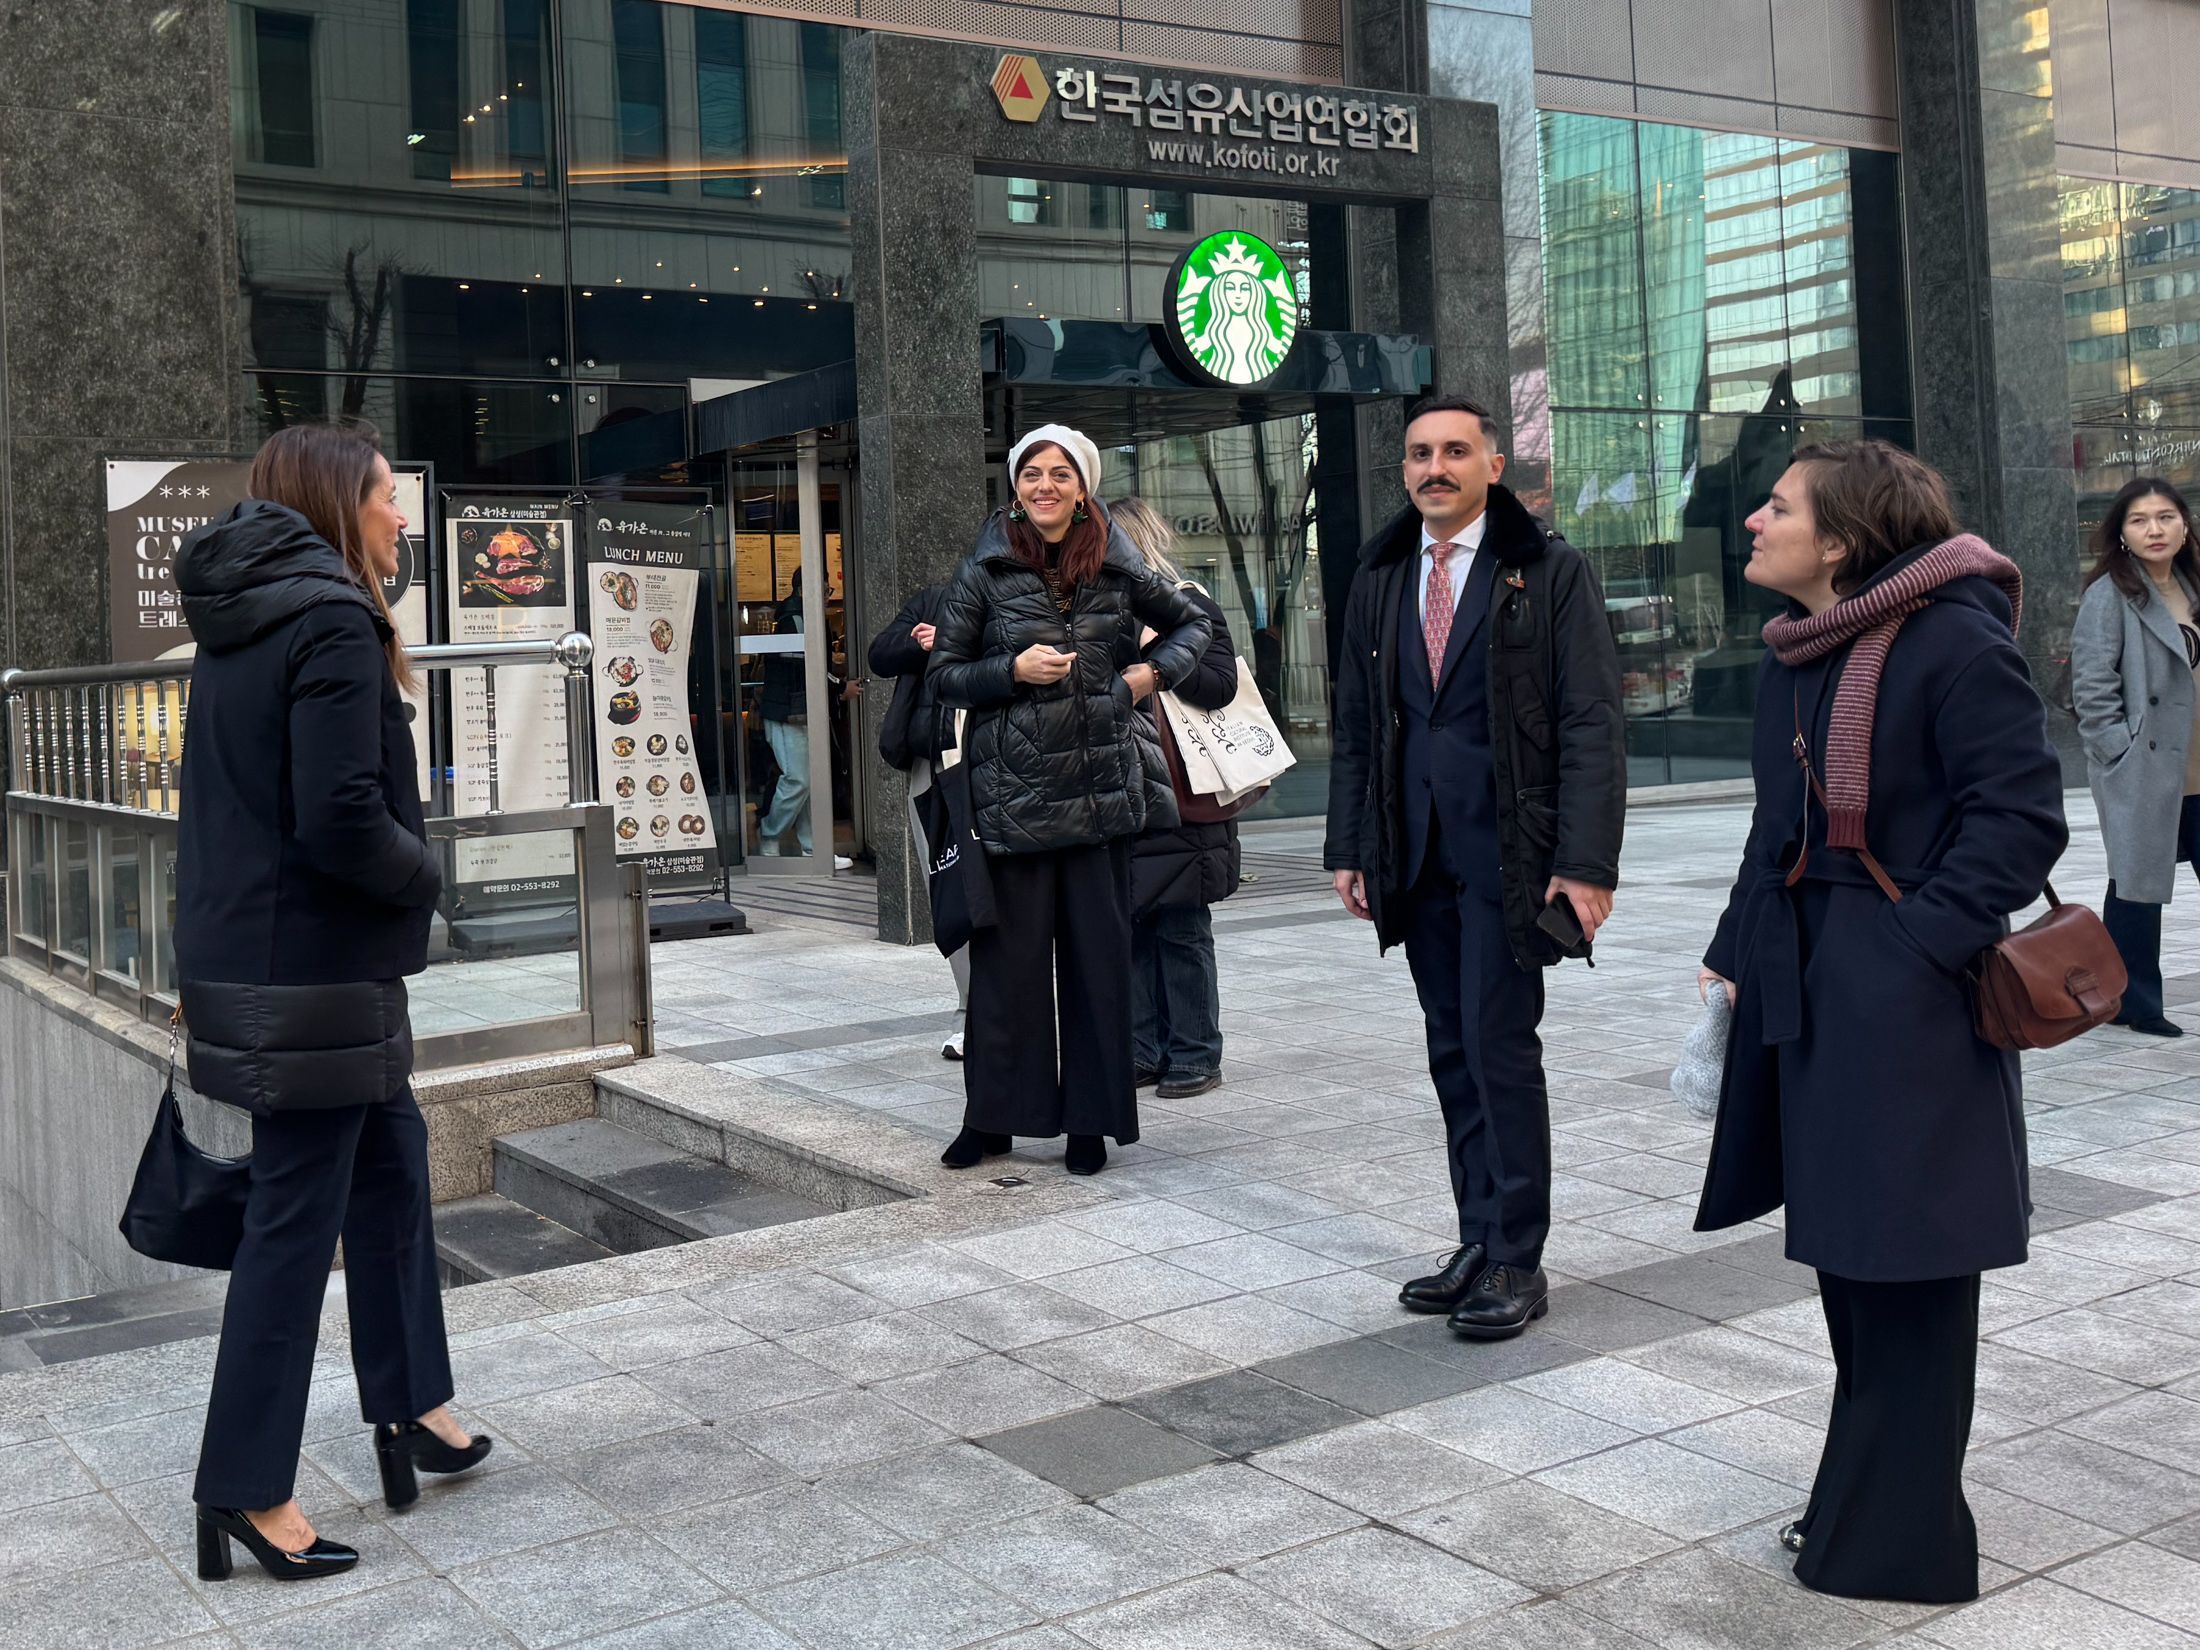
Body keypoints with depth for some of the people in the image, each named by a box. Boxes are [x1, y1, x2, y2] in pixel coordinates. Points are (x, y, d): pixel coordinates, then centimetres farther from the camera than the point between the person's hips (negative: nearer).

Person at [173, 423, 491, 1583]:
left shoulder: (237, 623, 12)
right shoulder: (332, 622, -17)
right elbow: (342, 821, -24)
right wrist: (424, 877, -7)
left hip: (248, 955, 9)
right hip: (313, 972, -9)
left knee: (389, 1161, 19)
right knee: (296, 1216, -1)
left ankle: (411, 1406, 30)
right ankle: (247, 1489, 9)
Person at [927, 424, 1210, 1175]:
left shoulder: (1118, 568, 7)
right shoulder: (983, 572, 2)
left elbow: (1190, 622, 22)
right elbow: (944, 673, 3)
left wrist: (1153, 670, 5)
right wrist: (1013, 670, -12)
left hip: (1102, 787, 2)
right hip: (1012, 789, -1)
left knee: (1099, 954, 5)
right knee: (1009, 954, 2)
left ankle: (1090, 1118, 16)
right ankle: (992, 1115, 16)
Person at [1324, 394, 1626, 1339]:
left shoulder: (1549, 572, -2)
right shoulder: (1380, 582, 13)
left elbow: (1592, 724, -7)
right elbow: (1356, 724, 16)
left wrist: (1585, 861, -14)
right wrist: (1349, 848, 10)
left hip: (1508, 851, -5)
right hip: (1416, 853, 5)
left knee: (1500, 1045, -5)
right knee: (1453, 1050, 9)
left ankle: (1518, 1262, 6)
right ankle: (1480, 1244, 18)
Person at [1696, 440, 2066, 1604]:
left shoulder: (1952, 637, -14)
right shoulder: (1794, 654, 10)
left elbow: (2022, 815, -16)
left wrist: (1917, 947, -21)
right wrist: (1732, 961, 11)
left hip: (1906, 1004, -8)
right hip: (1808, 990, 8)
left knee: (1904, 1271, 1)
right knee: (1846, 1255, 16)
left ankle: (1899, 1541, 14)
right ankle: (1864, 1506, 31)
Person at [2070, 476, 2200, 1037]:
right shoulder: (2111, 595, -8)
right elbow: (2091, 687, -12)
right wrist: (2124, 753, -16)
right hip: (2142, 770, -6)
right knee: (2139, 883, 1)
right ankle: (2133, 1001, 13)